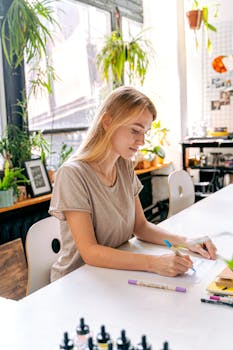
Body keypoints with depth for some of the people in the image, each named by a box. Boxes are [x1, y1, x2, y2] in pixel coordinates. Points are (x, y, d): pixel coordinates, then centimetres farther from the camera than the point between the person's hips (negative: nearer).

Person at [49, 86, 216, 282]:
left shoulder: (125, 167, 2)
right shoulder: (73, 174, -19)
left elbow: (140, 226, 7)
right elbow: (90, 253, -22)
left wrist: (184, 242, -7)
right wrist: (154, 263, -29)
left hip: (117, 272, 5)